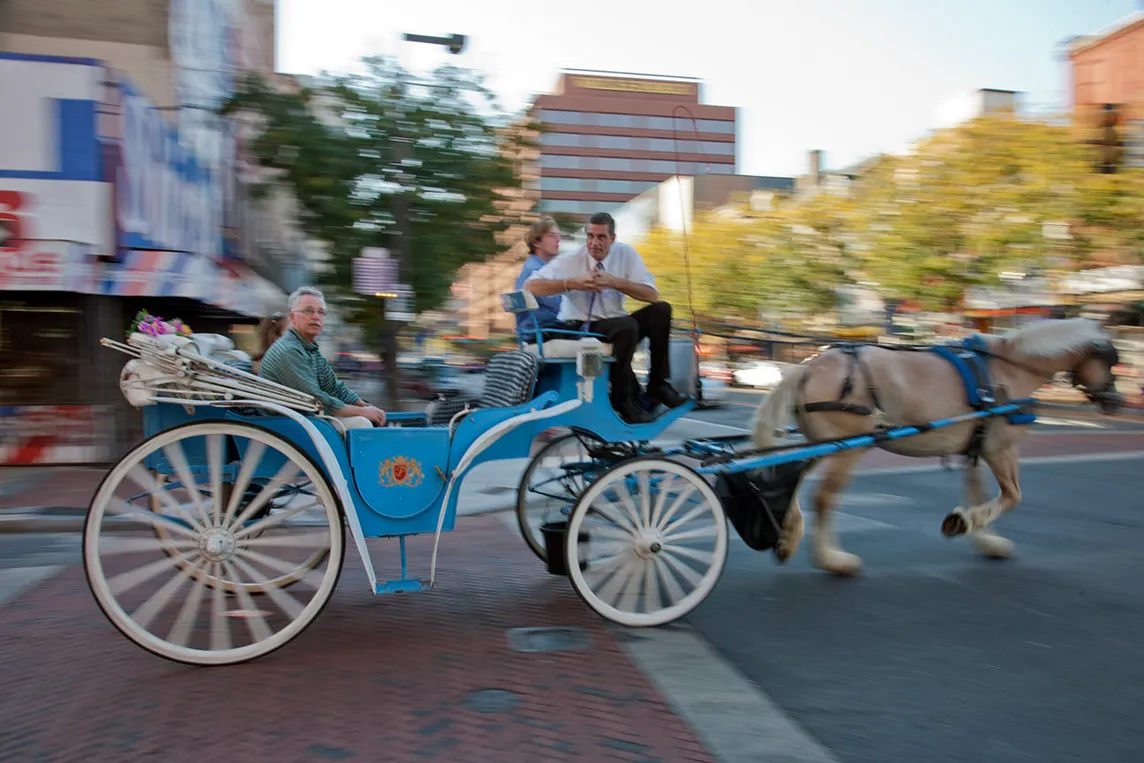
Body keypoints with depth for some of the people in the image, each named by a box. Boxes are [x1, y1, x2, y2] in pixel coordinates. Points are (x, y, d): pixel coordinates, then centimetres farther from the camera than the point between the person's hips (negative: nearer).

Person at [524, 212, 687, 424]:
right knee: (628, 325, -33)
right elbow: (529, 286, -17)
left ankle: (657, 383, -5)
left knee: (661, 310, -16)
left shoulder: (626, 254, 1)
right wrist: (572, 283, -26)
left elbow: (652, 295, -7)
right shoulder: (571, 260, -7)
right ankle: (623, 398, -18)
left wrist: (614, 282, -20)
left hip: (613, 325, 5)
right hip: (579, 329, -5)